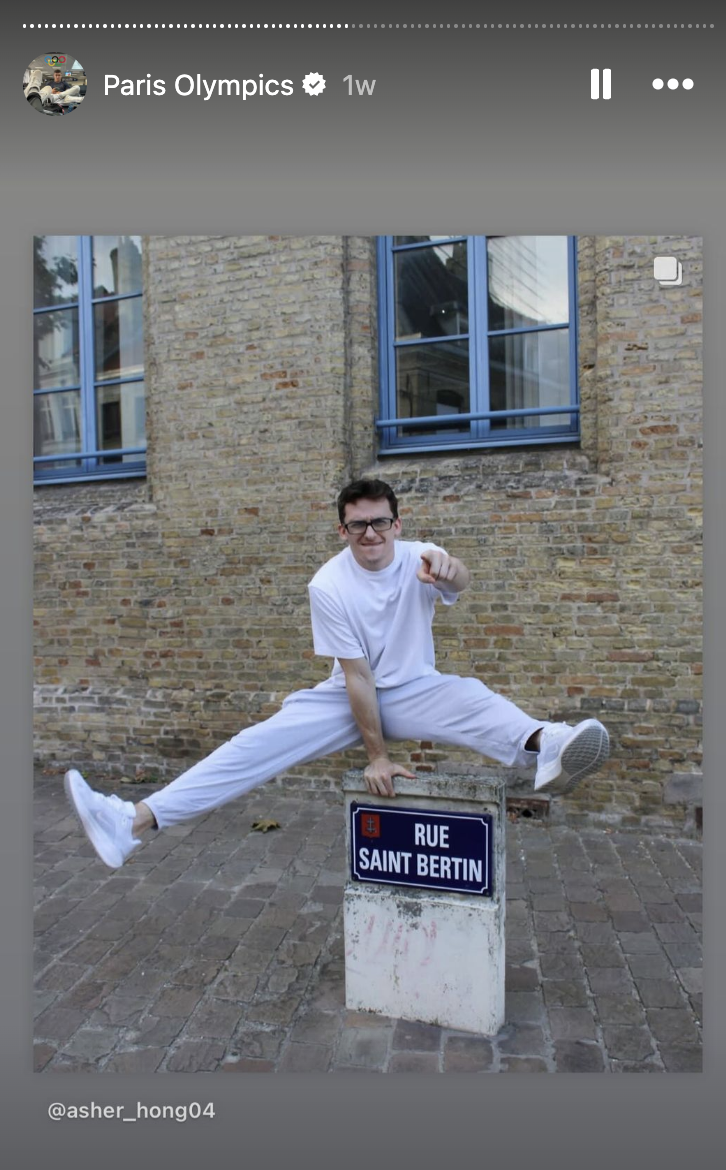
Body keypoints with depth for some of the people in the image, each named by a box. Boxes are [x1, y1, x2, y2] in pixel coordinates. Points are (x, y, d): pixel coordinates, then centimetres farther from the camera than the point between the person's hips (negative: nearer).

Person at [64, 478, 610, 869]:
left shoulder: (419, 559, -14)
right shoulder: (329, 586, -17)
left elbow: (460, 581, -39)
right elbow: (357, 676, -18)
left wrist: (448, 570, -63)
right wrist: (377, 754, -18)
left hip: (417, 690, 1)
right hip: (349, 697, 0)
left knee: (474, 697, -31)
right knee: (263, 741, -17)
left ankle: (546, 750, -61)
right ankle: (136, 822, -23)